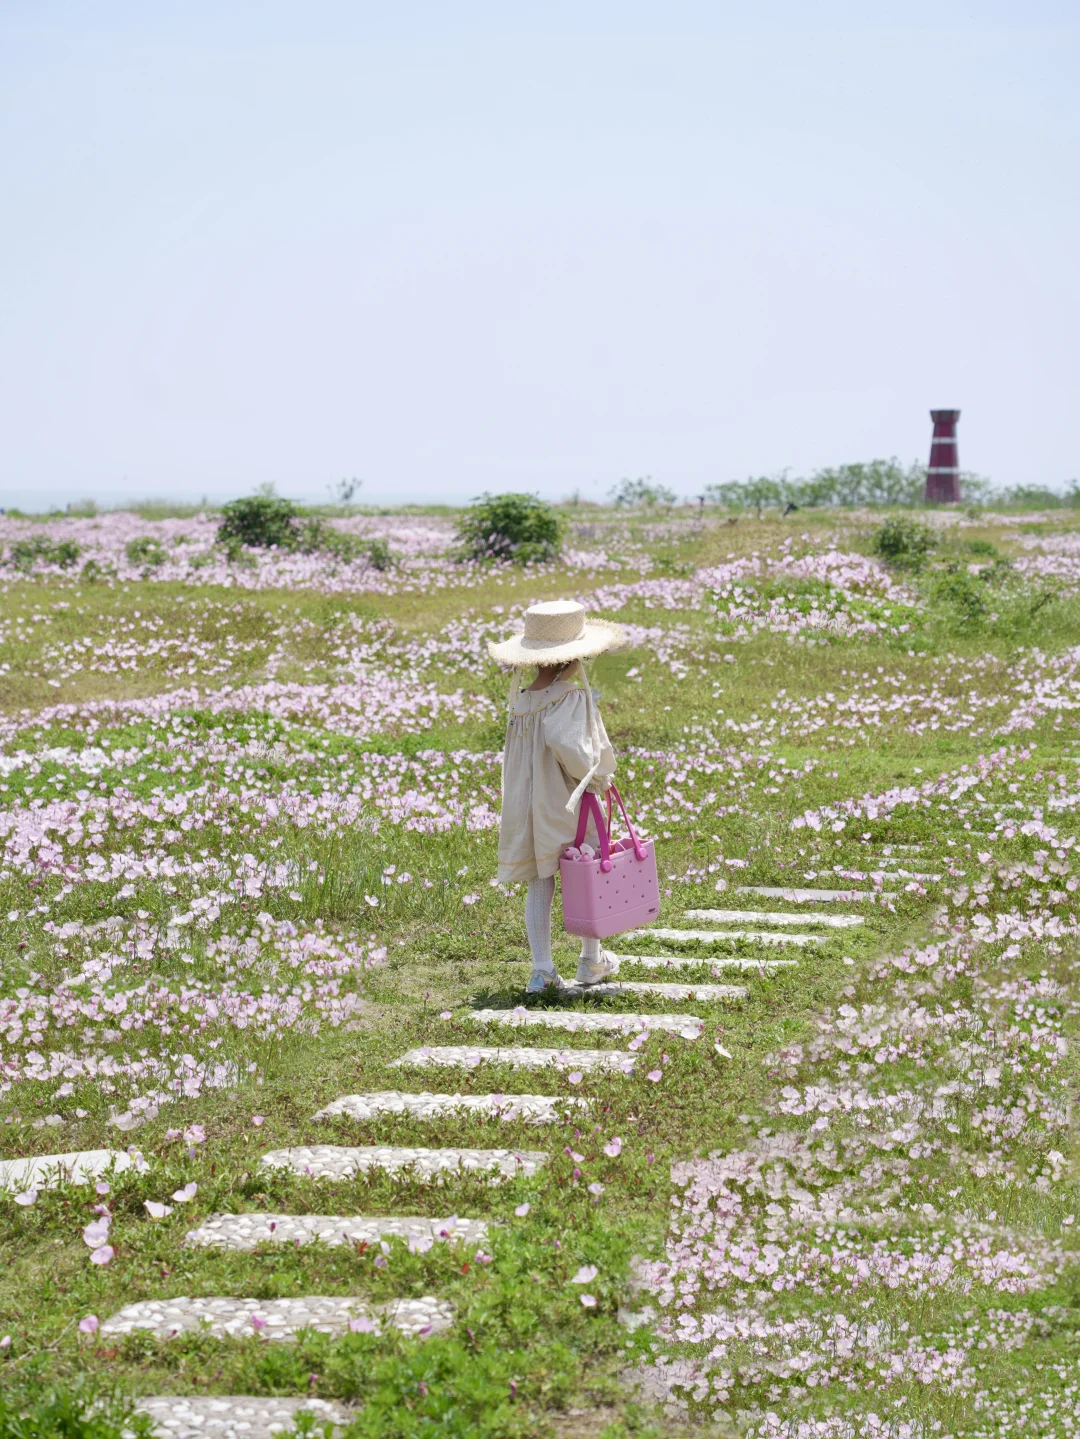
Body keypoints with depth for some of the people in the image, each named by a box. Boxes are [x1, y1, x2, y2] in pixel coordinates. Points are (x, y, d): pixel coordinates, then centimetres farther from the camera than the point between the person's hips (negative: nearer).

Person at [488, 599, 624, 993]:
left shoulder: (520, 701, 0)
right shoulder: (572, 698, -20)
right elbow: (567, 743, -34)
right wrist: (595, 776, -17)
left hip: (525, 805, 5)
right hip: (568, 803, -5)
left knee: (539, 885, 9)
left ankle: (542, 968, 2)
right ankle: (591, 962, 27)